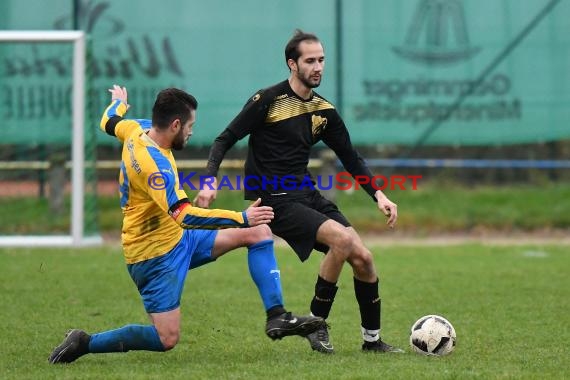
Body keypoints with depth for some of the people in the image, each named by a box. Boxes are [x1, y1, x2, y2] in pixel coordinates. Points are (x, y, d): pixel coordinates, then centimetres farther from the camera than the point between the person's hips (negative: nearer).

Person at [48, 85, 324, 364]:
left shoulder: (138, 129, -1)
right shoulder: (154, 163, -28)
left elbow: (109, 122, 23)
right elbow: (184, 215, -37)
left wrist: (119, 102, 47)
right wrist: (242, 218, -37)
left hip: (175, 238, 10)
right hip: (154, 254, -10)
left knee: (259, 233, 2)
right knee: (167, 339, -15)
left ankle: (277, 317, -3)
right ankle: (84, 343, 1)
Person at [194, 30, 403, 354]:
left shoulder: (324, 111, 9)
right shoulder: (268, 101, -8)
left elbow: (351, 158, 18)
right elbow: (226, 139, -6)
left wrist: (378, 194, 5)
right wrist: (210, 181, -20)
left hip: (307, 195, 7)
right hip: (275, 201, -6)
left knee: (362, 258, -5)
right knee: (342, 238, -26)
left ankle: (372, 338, 12)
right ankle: (317, 325, -11)